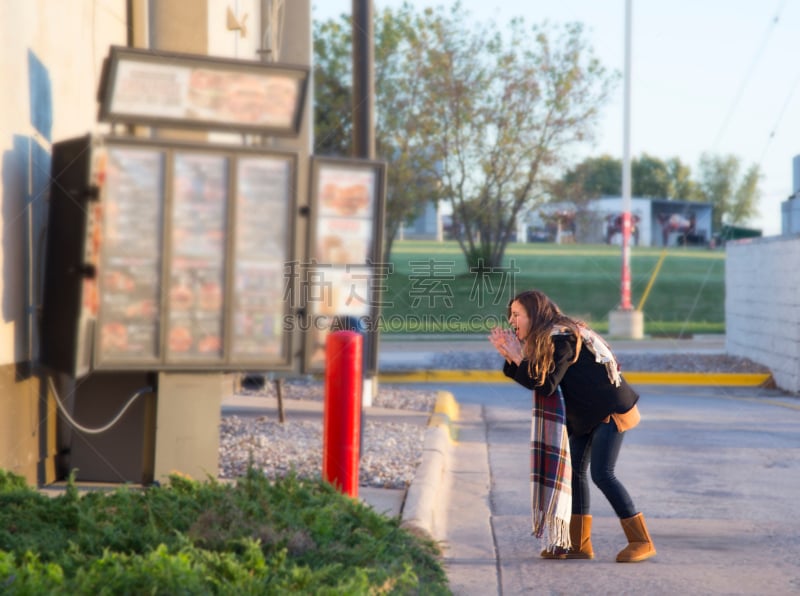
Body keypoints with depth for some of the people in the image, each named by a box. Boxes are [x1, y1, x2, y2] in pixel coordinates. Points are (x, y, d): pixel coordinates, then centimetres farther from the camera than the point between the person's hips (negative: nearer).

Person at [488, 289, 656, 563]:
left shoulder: (562, 338, -20)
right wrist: (511, 357, -5)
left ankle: (642, 542, -9)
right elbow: (534, 380, 4)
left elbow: (546, 385, -23)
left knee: (602, 474, -14)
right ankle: (579, 545, 10)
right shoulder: (545, 339, 9)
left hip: (611, 409, -10)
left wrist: (519, 357, -18)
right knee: (574, 469, 6)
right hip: (587, 413, 10)